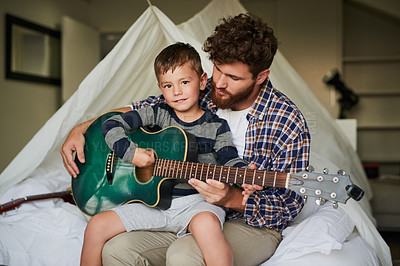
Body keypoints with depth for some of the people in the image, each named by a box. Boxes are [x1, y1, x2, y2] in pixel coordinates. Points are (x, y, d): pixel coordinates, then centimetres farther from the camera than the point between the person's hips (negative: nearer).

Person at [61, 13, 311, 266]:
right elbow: (136, 111, 11)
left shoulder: (289, 123, -15)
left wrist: (232, 198, -28)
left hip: (252, 224, -4)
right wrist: (81, 129, 0)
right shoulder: (199, 95, -2)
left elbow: (288, 207, -11)